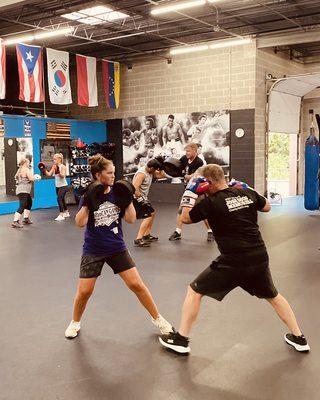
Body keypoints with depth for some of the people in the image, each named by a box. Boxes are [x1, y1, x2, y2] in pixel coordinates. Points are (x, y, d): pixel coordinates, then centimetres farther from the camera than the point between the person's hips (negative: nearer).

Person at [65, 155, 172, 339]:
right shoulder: (89, 195, -8)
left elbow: (131, 219, -6)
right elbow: (80, 223, -17)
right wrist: (87, 202, -27)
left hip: (117, 248, 1)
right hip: (93, 251, -1)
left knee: (137, 284, -1)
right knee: (84, 291, 1)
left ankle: (158, 318, 17)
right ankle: (75, 322, 30)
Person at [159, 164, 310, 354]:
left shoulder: (211, 203, -10)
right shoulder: (248, 193, 5)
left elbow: (186, 218, 3)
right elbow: (267, 207, 24)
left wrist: (190, 191, 7)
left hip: (233, 263, -5)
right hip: (260, 259, 5)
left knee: (194, 291, 11)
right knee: (273, 296, 29)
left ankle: (181, 339, 15)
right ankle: (299, 338, 35)